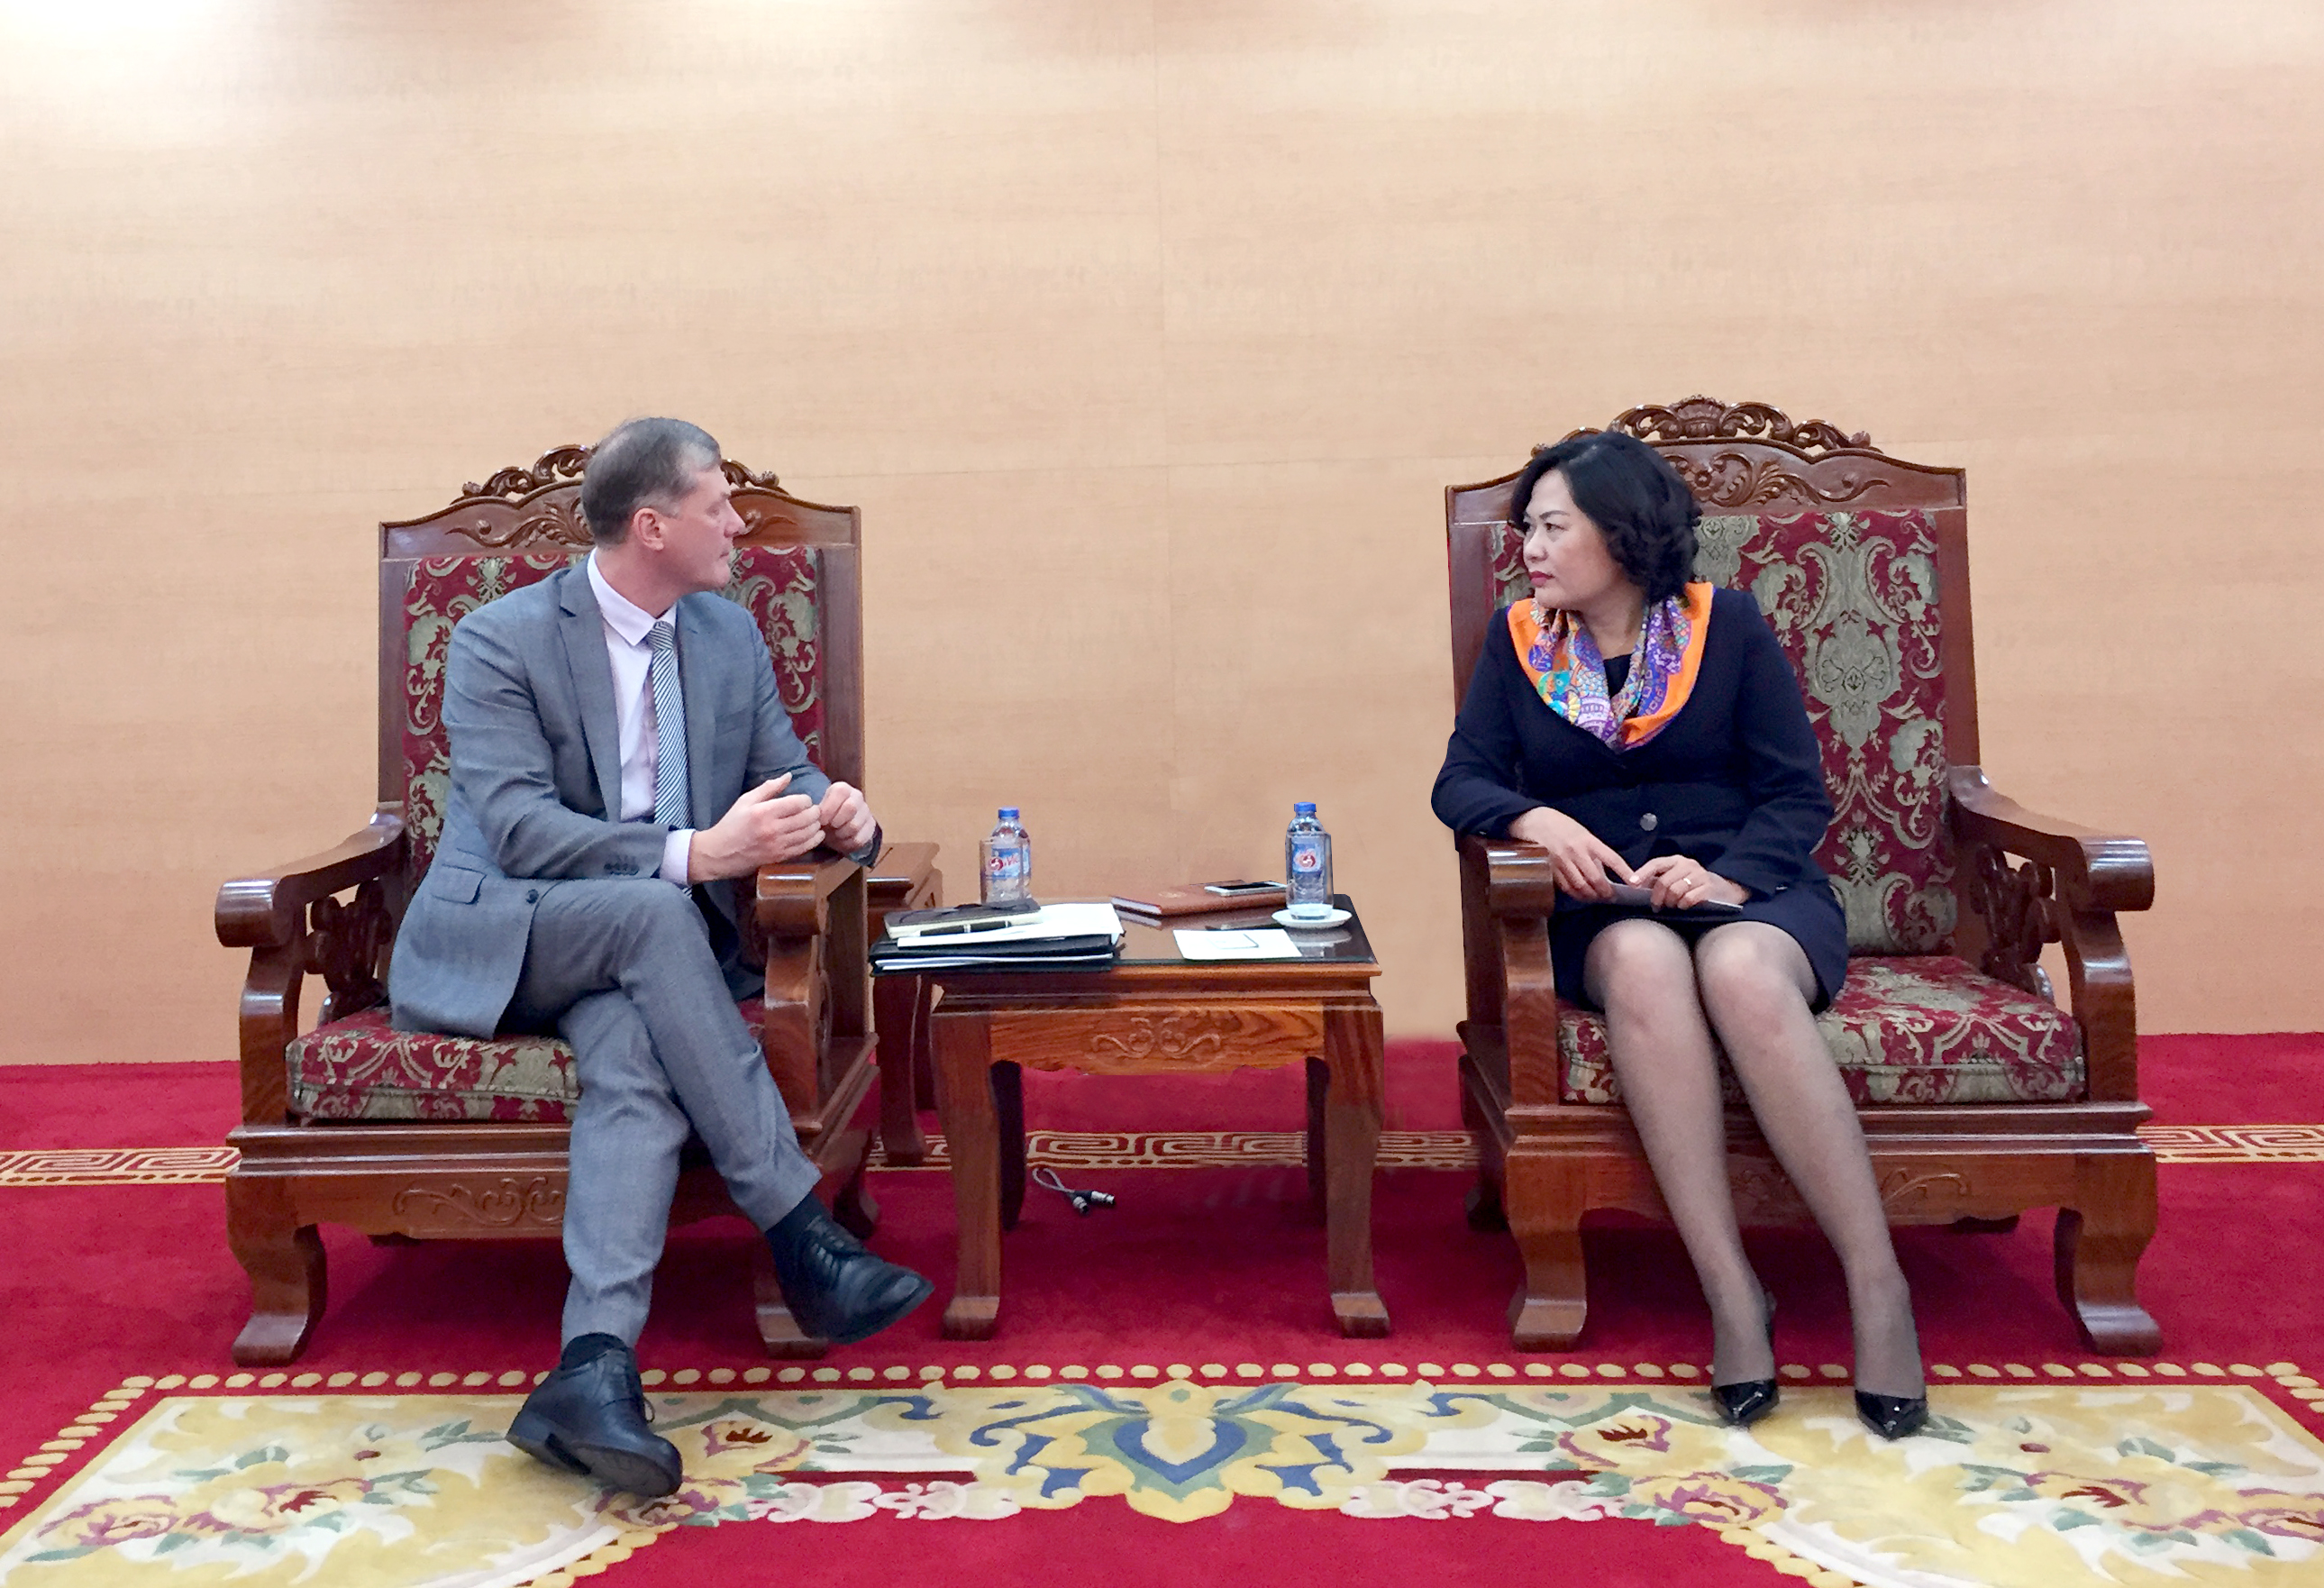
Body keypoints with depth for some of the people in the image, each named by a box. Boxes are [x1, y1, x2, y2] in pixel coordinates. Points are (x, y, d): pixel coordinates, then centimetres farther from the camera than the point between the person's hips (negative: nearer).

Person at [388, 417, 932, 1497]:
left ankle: (595, 1366, -42)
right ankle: (799, 1232, -32)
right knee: (653, 913, -35)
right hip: (494, 941, -4)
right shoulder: (500, 640, -8)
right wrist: (695, 853, -33)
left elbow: (786, 776, 12)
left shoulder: (731, 637, 9)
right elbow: (520, 829, -19)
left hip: (645, 946, 4)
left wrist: (837, 813, -14)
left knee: (637, 1056, -32)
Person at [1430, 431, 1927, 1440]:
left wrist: (1729, 874, -18)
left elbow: (1799, 796, 1)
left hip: (1749, 892, -1)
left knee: (1741, 969, -37)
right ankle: (1732, 1296, -36)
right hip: (1604, 910, 1)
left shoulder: (1726, 624, 5)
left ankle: (1877, 1286, -33)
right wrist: (1534, 818, -18)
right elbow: (1461, 782, 4)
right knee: (1643, 961, -36)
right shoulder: (1518, 639, 10)